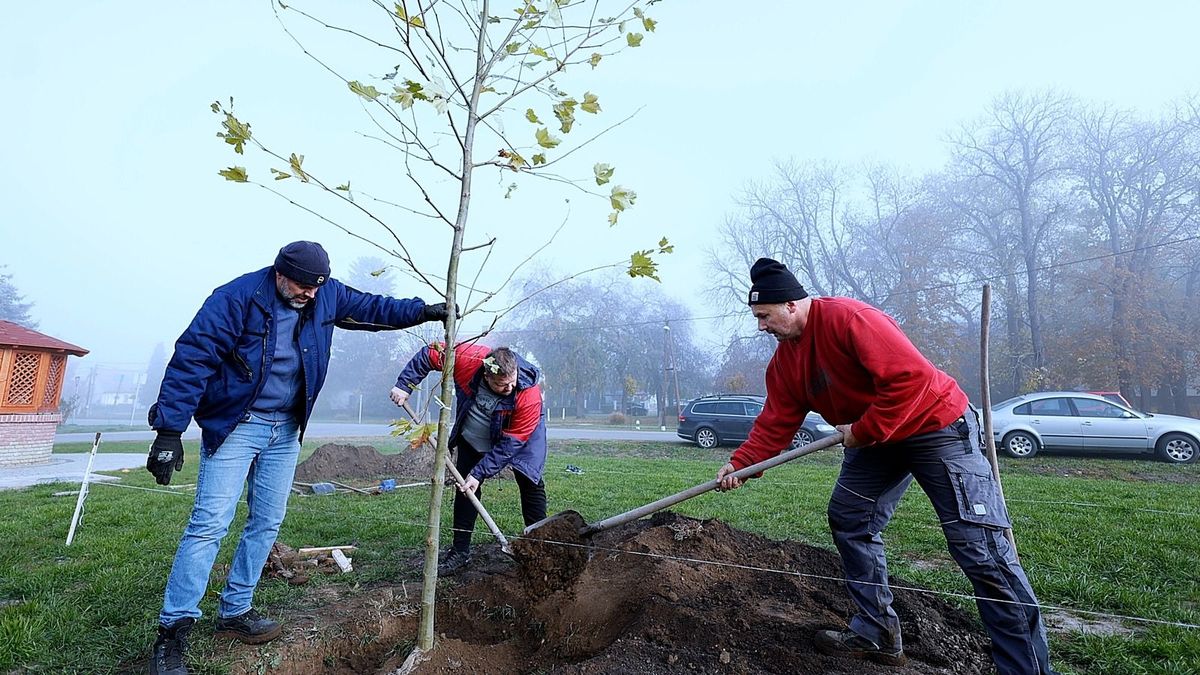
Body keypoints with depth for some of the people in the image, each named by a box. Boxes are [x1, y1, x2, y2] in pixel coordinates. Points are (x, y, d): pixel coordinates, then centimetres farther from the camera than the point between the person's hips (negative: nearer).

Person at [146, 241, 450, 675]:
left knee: (267, 523, 10)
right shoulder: (238, 298, -17)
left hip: (286, 429, 6)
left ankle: (233, 613, 24)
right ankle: (173, 631, 2)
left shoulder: (326, 295, -1)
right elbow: (192, 358, -18)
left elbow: (374, 309, 11)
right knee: (210, 523, -9)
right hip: (235, 424, -5)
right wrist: (170, 430, -21)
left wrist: (425, 310, -1)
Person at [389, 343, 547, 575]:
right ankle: (460, 551, 10)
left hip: (518, 435, -2)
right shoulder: (467, 357, -34)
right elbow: (429, 354, -17)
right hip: (473, 439, 2)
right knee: (465, 489, 0)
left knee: (531, 484, -8)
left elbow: (510, 444, -32)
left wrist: (480, 473, -31)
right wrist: (404, 385, -22)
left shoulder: (530, 395, -38)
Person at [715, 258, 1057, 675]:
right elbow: (776, 422, 0)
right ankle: (877, 633, 20)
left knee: (980, 546, -7)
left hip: (938, 426, -8)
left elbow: (910, 375, -31)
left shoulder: (847, 317, -26)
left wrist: (863, 431, -24)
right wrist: (741, 462, -11)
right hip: (873, 440, 9)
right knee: (848, 521, 7)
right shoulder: (785, 359, 1)